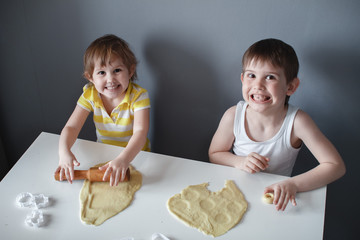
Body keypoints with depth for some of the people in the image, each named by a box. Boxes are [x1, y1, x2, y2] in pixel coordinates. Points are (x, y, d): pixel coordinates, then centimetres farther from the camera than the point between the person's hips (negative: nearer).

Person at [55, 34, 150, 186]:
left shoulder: (138, 96, -21)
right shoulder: (90, 95, -11)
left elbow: (140, 132, -33)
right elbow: (71, 127, -13)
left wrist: (124, 159, -51)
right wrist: (64, 151, -35)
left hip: (135, 156, -3)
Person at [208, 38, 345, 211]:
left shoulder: (296, 121, -19)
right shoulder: (233, 116, -14)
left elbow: (336, 166, -17)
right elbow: (214, 154, 2)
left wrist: (293, 184, -30)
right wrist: (239, 162, -19)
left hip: (275, 198, -3)